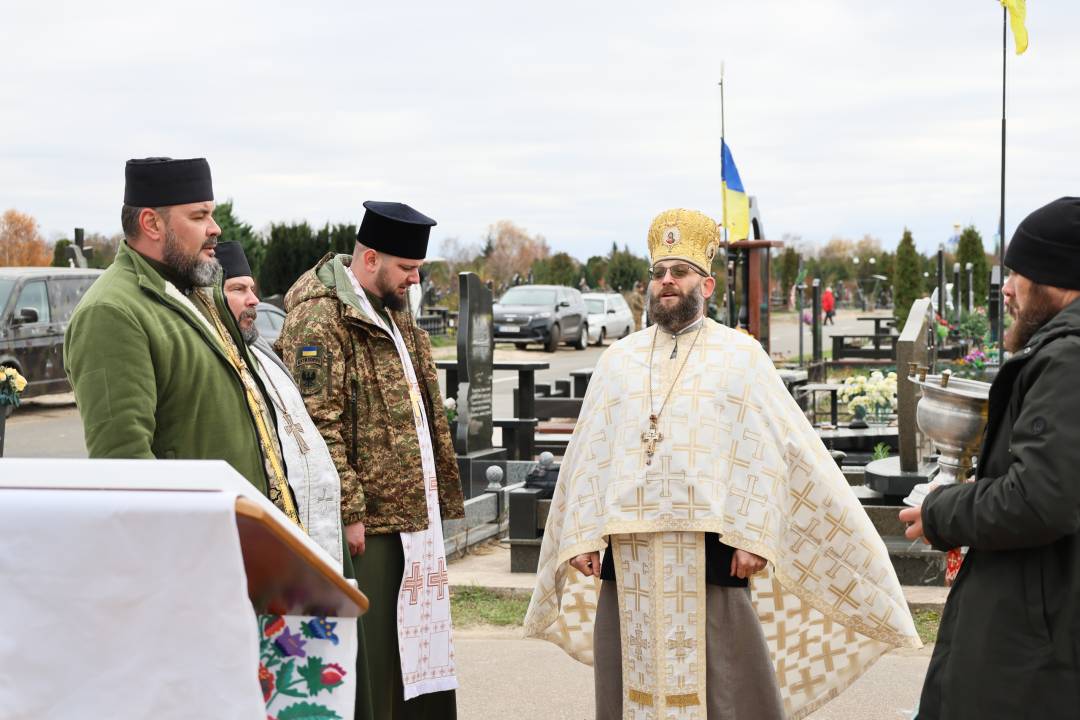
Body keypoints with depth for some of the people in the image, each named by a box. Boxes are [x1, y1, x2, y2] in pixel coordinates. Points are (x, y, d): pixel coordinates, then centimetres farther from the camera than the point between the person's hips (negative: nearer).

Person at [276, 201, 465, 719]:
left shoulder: (392, 312, 17)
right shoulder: (319, 317, -12)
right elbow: (319, 425, -18)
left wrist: (440, 496, 18)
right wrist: (348, 512, -20)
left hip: (413, 515, 9)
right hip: (366, 520, -9)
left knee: (416, 646, 13)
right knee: (366, 653, -3)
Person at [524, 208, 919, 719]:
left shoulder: (740, 355, 3)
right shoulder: (619, 360, 12)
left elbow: (769, 452, -4)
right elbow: (588, 454, 9)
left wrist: (753, 537, -14)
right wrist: (581, 537, 0)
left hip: (710, 550, -3)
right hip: (629, 556, 3)